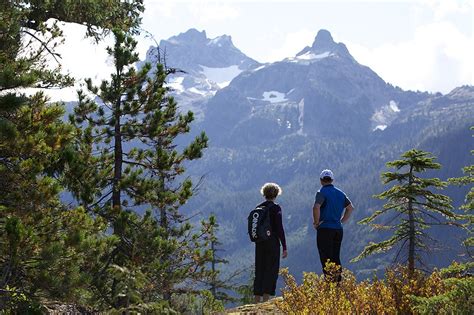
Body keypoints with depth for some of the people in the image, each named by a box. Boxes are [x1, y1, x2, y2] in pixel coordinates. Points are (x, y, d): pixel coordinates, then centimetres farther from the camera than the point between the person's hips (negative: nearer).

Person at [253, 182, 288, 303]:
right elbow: (279, 228, -12)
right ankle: (265, 300, -8)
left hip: (260, 243, 5)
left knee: (259, 270, 11)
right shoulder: (276, 208, -8)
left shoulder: (258, 208, 7)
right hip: (272, 242, -5)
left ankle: (257, 301, 12)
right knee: (271, 271, -1)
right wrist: (284, 247, -9)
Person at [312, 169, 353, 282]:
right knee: (336, 257, 12)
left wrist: (316, 223, -13)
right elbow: (350, 207, 21)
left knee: (326, 258, -3)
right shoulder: (340, 193, 12)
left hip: (325, 229, -6)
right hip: (338, 229, 6)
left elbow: (316, 207, -25)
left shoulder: (322, 192, -9)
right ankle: (338, 282, 12)